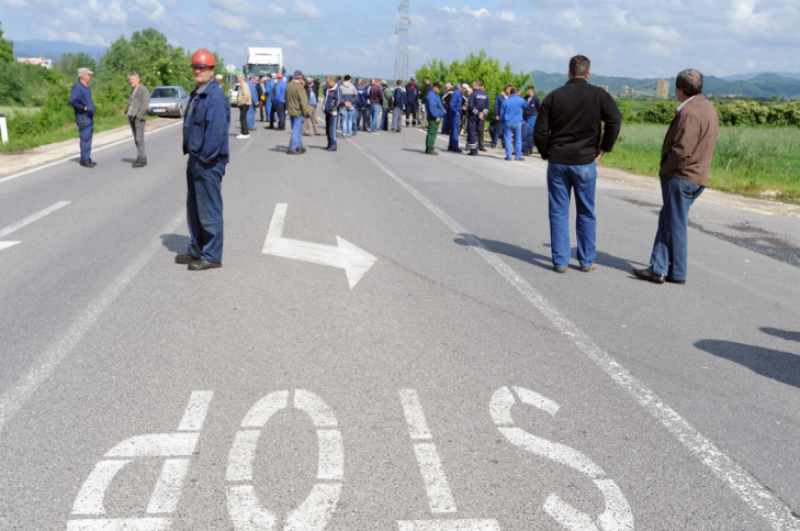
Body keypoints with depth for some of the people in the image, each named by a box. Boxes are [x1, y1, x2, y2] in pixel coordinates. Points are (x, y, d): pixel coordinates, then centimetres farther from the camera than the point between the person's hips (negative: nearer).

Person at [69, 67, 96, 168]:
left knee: (88, 138, 11)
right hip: (83, 116, -9)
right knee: (85, 138, -8)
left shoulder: (87, 88, 17)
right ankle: (84, 160, -4)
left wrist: (92, 109, 15)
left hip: (89, 117, 9)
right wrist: (83, 108, -17)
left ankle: (88, 159, 18)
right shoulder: (77, 87, -12)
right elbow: (72, 101, -22)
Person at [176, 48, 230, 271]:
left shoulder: (215, 97, -17)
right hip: (195, 160, 11)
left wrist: (205, 157, -21)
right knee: (194, 209, 17)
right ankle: (196, 250, 29)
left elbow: (216, 130, -25)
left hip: (208, 163, -10)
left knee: (209, 210, -3)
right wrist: (190, 153, 16)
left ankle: (212, 256, 5)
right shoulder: (195, 95, 15)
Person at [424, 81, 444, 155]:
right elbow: (432, 107, -22)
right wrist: (436, 116, -23)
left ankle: (428, 149, 19)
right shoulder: (431, 95, -15)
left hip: (436, 117, 11)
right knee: (432, 133, -9)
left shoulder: (435, 95, 18)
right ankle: (430, 150, -8)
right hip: (433, 118, -11)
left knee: (432, 133, 13)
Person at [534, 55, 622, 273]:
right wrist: (603, 148, -4)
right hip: (585, 162, -1)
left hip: (557, 162, 1)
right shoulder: (598, 95, -2)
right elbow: (614, 120, -16)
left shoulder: (554, 96, 2)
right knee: (586, 214, 10)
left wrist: (546, 154, 13)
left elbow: (540, 131, 0)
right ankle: (587, 261, 16)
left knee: (558, 213, 7)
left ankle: (560, 261, 9)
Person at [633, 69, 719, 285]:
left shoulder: (689, 112, -18)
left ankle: (678, 273, 10)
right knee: (666, 221, 12)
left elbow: (682, 150, -24)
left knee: (676, 225, 0)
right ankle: (658, 269, 13)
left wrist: (667, 168, -7)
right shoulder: (708, 108, 13)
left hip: (680, 177, -9)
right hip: (696, 177, 9)